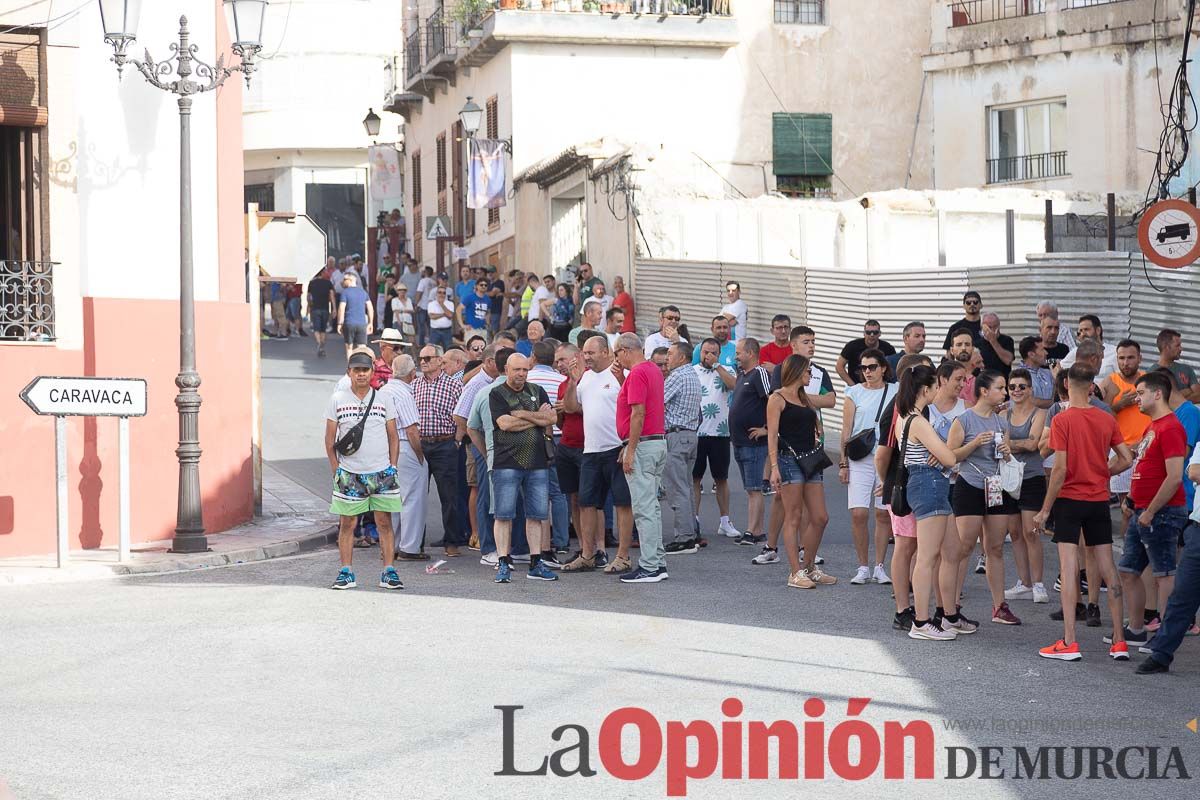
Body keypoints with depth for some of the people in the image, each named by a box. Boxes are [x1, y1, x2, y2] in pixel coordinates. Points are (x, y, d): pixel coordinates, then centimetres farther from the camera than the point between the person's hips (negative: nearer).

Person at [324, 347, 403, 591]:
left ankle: (388, 572, 3)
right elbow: (330, 439, 6)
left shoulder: (383, 399, 7)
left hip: (381, 472, 1)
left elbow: (393, 437, 11)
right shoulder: (337, 399, 4)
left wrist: (392, 467, 2)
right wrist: (336, 470, 0)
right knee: (347, 523, 1)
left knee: (384, 522, -1)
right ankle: (346, 572, 7)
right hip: (349, 473, -1)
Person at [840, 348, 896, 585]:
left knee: (884, 514, 3)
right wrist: (843, 463, 0)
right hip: (860, 459, 0)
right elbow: (846, 430, 5)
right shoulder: (854, 393, 5)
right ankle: (863, 568, 4)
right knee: (858, 513, -8)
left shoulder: (895, 392, 6)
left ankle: (879, 567, 13)